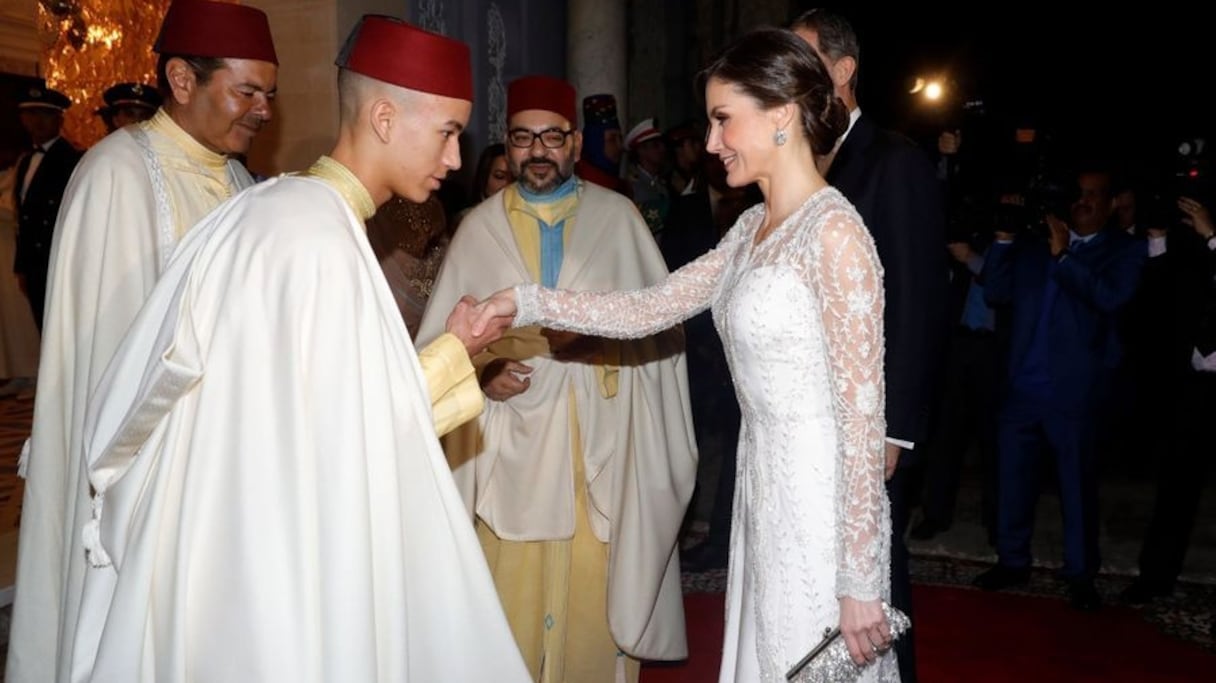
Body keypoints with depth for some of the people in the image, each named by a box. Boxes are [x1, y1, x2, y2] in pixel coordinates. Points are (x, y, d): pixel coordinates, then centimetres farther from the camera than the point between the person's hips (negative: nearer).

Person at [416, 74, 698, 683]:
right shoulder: (479, 227, 7)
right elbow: (440, 337, 7)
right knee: (512, 593, 3)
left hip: (602, 439, 0)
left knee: (597, 587, 4)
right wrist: (480, 370, -11)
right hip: (510, 439, 1)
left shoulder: (618, 216, 5)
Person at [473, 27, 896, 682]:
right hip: (764, 484, 8)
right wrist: (526, 302, -2)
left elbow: (863, 411, -18)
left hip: (818, 498, -8)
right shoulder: (753, 227, 10)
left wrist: (859, 580, -17)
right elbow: (648, 309, 9)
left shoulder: (834, 232, -16)